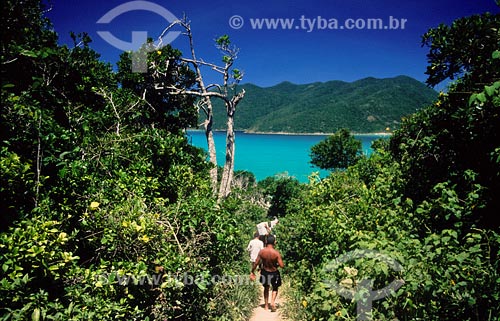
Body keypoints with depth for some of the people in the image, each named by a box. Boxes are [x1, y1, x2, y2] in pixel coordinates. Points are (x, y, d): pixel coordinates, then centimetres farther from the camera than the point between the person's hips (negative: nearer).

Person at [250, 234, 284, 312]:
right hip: (274, 273, -2)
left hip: (264, 272, 2)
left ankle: (266, 305, 30)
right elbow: (282, 265, -22)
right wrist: (277, 264, 2)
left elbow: (256, 263, -9)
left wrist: (252, 272, 5)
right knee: (275, 288, 22)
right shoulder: (276, 253, -23)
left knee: (266, 288, 25)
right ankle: (272, 302, 0)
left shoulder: (262, 251, -16)